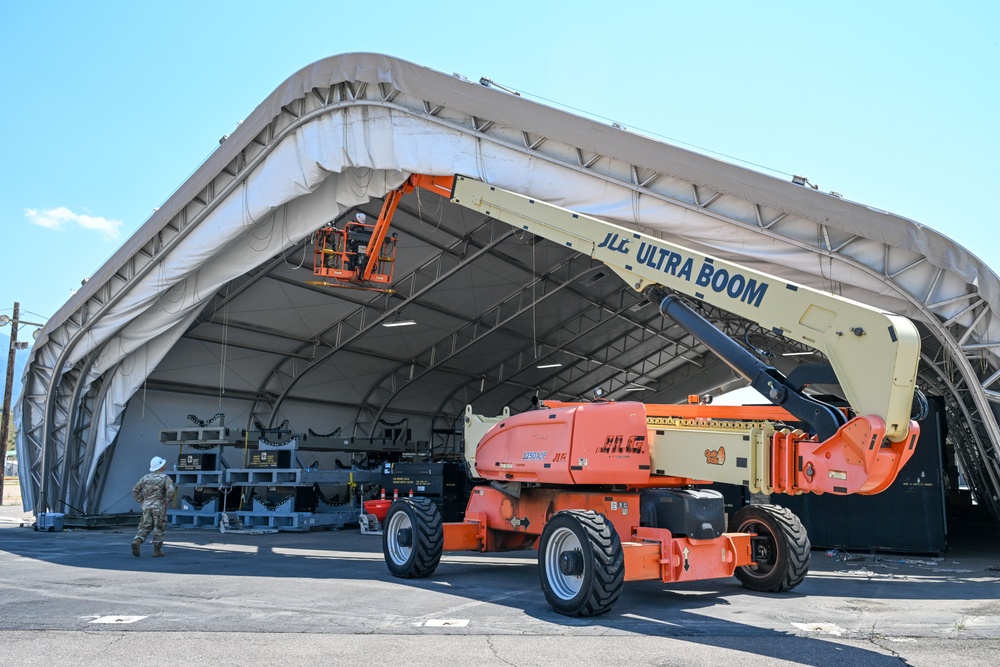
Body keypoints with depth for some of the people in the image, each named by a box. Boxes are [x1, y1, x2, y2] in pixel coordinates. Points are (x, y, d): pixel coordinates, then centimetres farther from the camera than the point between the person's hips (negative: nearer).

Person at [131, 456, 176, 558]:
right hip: (159, 507, -4)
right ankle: (157, 551, 6)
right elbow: (171, 491, -20)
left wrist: (142, 501, 14)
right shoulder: (165, 478, -6)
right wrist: (167, 501, -5)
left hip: (146, 506, 4)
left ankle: (137, 541, -18)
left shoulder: (145, 478, 9)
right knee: (158, 529, 5)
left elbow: (135, 490, 10)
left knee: (145, 527, 9)